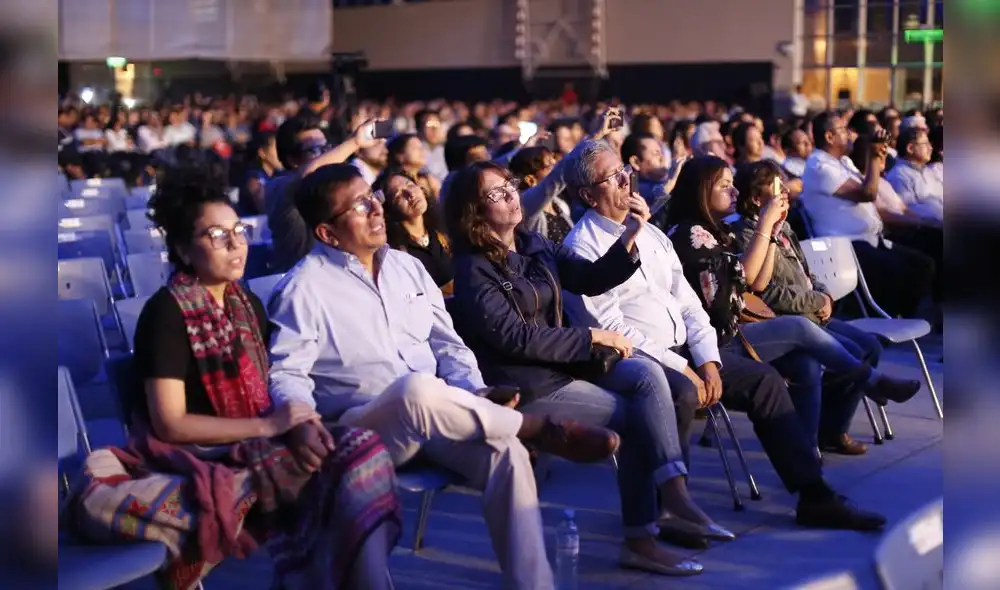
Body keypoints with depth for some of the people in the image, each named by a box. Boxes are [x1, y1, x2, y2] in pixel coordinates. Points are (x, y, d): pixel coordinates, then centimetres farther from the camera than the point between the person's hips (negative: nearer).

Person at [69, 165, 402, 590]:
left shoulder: (248, 305, 15)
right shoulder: (166, 312, -7)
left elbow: (269, 392, 12)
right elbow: (169, 424, -13)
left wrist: (299, 423, -12)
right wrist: (268, 426, -15)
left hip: (258, 445, 6)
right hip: (198, 457, -5)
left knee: (361, 451, -22)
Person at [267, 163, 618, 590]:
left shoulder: (407, 267, 15)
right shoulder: (304, 288, -4)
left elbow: (447, 345, 17)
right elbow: (286, 374, -11)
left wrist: (476, 394, -3)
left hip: (436, 419, 5)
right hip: (362, 428, -5)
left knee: (506, 452, -26)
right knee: (418, 388, -38)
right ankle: (544, 430, -16)